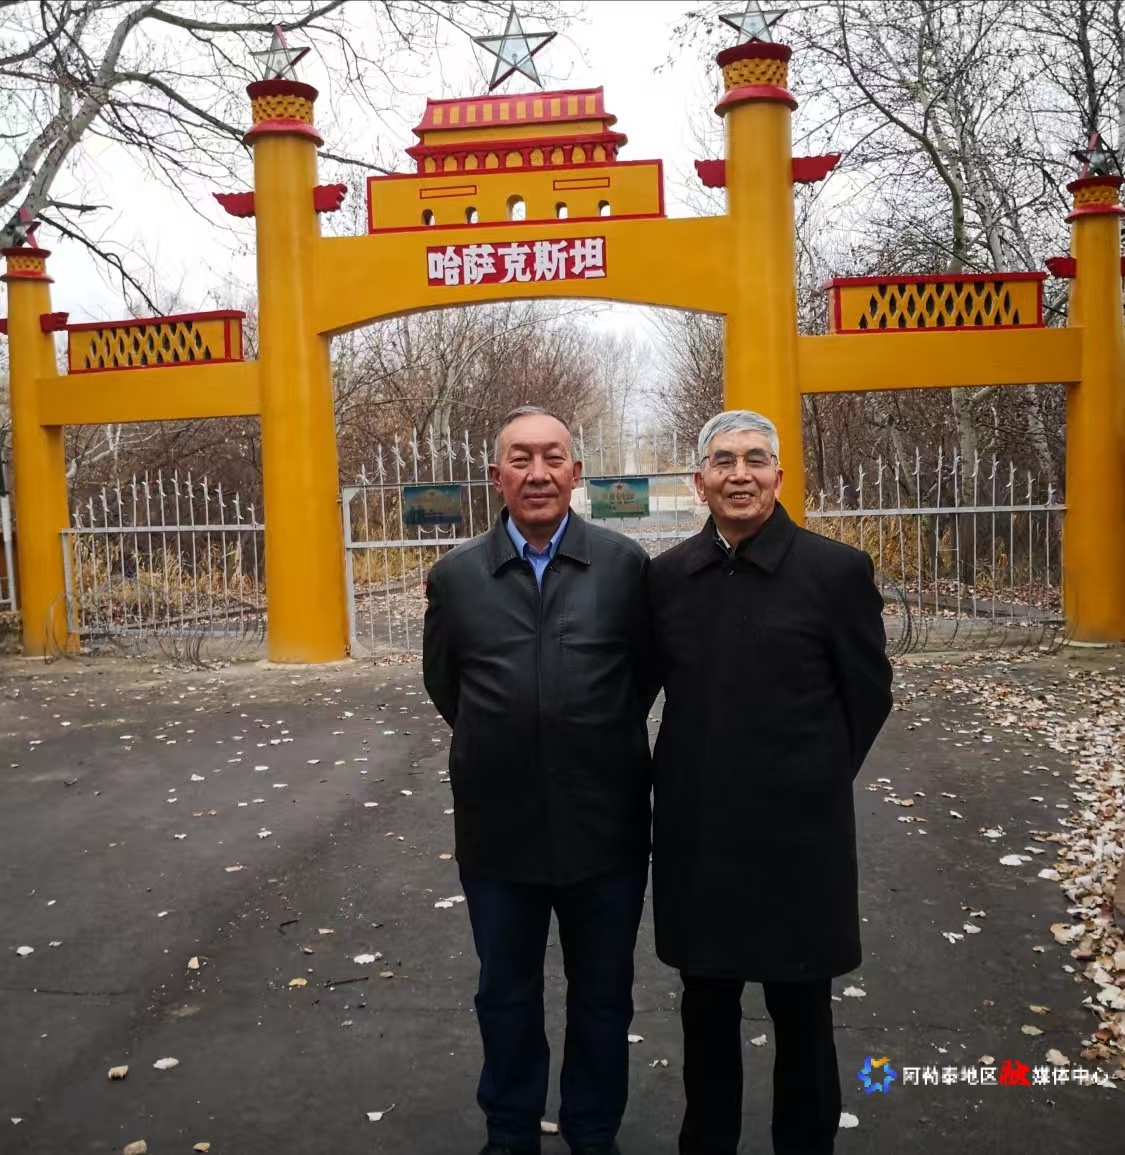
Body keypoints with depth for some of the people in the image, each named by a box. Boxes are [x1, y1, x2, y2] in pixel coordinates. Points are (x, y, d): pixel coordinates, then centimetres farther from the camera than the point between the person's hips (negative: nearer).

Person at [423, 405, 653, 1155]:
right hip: (499, 829, 1)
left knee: (602, 999, 17)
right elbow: (444, 685, 9)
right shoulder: (455, 576, -2)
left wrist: (601, 745, 9)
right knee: (506, 999, 19)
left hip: (605, 826, -1)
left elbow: (648, 671, 4)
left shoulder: (626, 564, -6)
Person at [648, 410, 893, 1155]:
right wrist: (704, 777, 11)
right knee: (705, 1007, 17)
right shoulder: (669, 574, 1)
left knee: (801, 1013, 13)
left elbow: (869, 694, -1)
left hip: (797, 827, -3)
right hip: (696, 829, 3)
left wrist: (813, 782, 5)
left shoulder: (837, 569, -10)